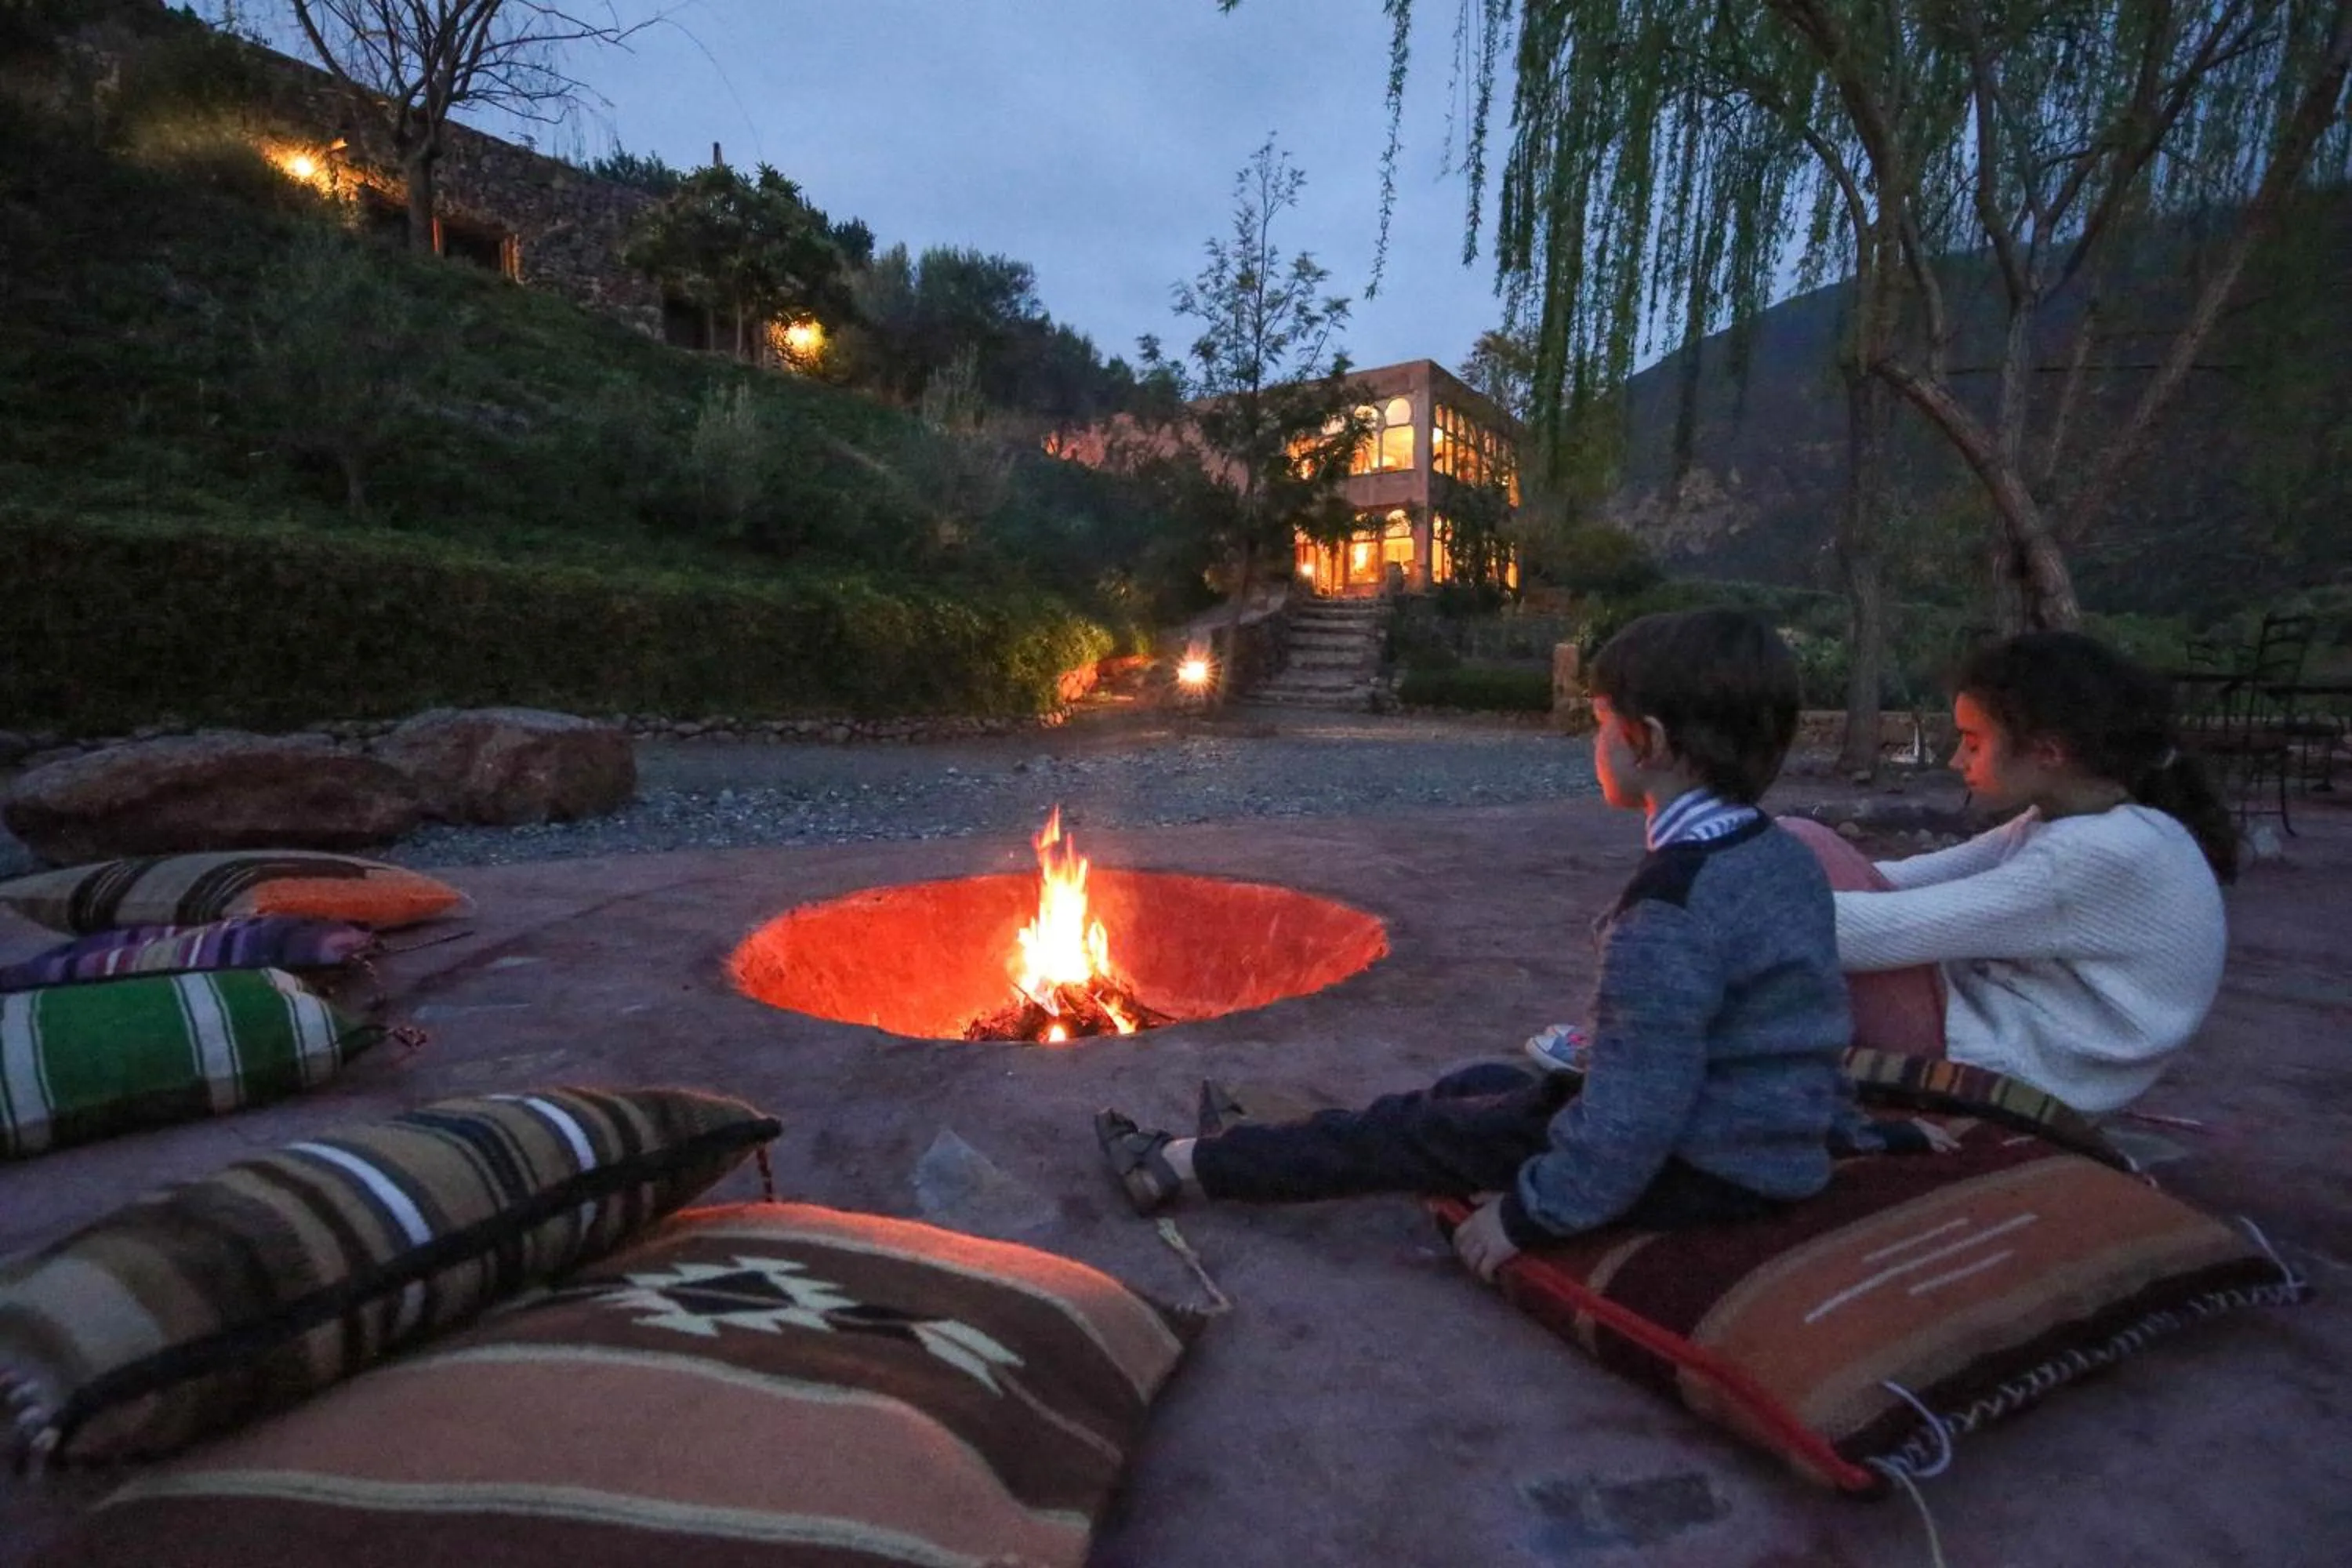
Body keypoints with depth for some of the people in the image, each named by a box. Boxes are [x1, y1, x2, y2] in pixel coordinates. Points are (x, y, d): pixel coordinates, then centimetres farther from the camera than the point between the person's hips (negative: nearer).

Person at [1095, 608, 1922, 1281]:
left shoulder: (1669, 909, -29)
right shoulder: (1790, 857, 2)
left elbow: (1632, 1116, -28)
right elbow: (1819, 1024, 13)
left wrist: (1527, 1210, -16)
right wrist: (1839, 1126, 28)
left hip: (1699, 1175, -9)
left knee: (1417, 1130, 0)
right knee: (1476, 1087, 17)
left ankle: (1179, 1166, 14)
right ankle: (1247, 1151, 30)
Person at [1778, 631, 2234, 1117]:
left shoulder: (2106, 853, -22)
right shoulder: (2068, 822, 7)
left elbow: (1900, 929, -27)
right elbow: (1917, 877, 4)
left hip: (1999, 1072, -9)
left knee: (1801, 846, -16)